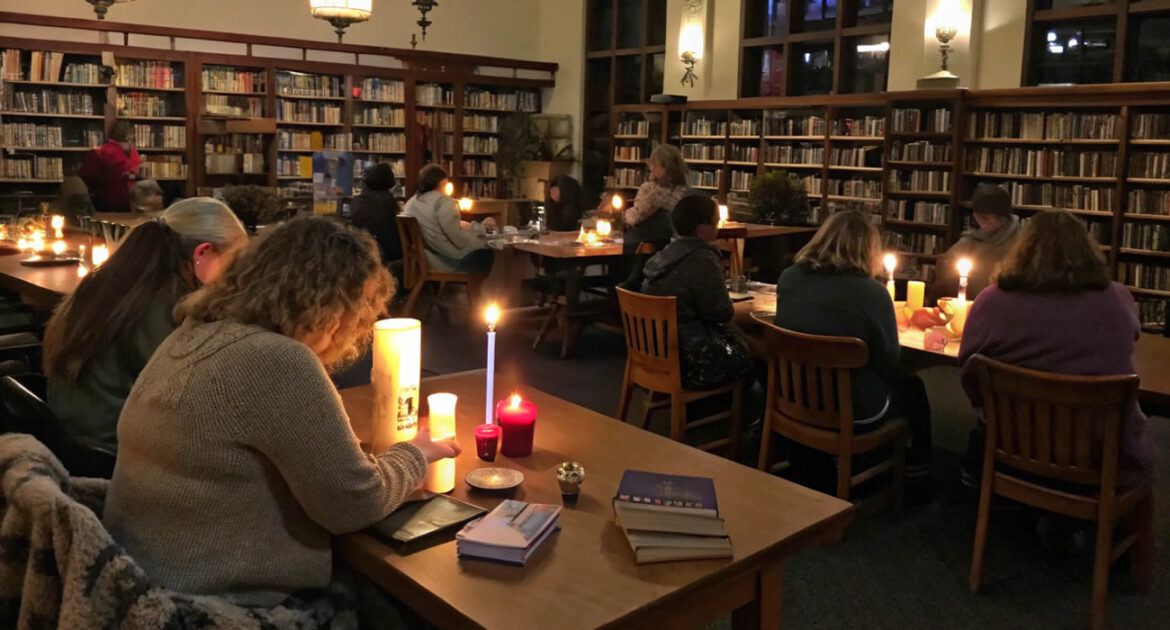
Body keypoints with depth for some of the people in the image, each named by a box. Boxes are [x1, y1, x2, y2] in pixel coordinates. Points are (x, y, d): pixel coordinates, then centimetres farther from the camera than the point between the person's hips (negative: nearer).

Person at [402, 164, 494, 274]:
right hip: (447, 260, -9)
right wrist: (482, 227, -8)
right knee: (488, 254, 12)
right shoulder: (443, 201, -18)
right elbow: (458, 238, -23)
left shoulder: (411, 202, 6)